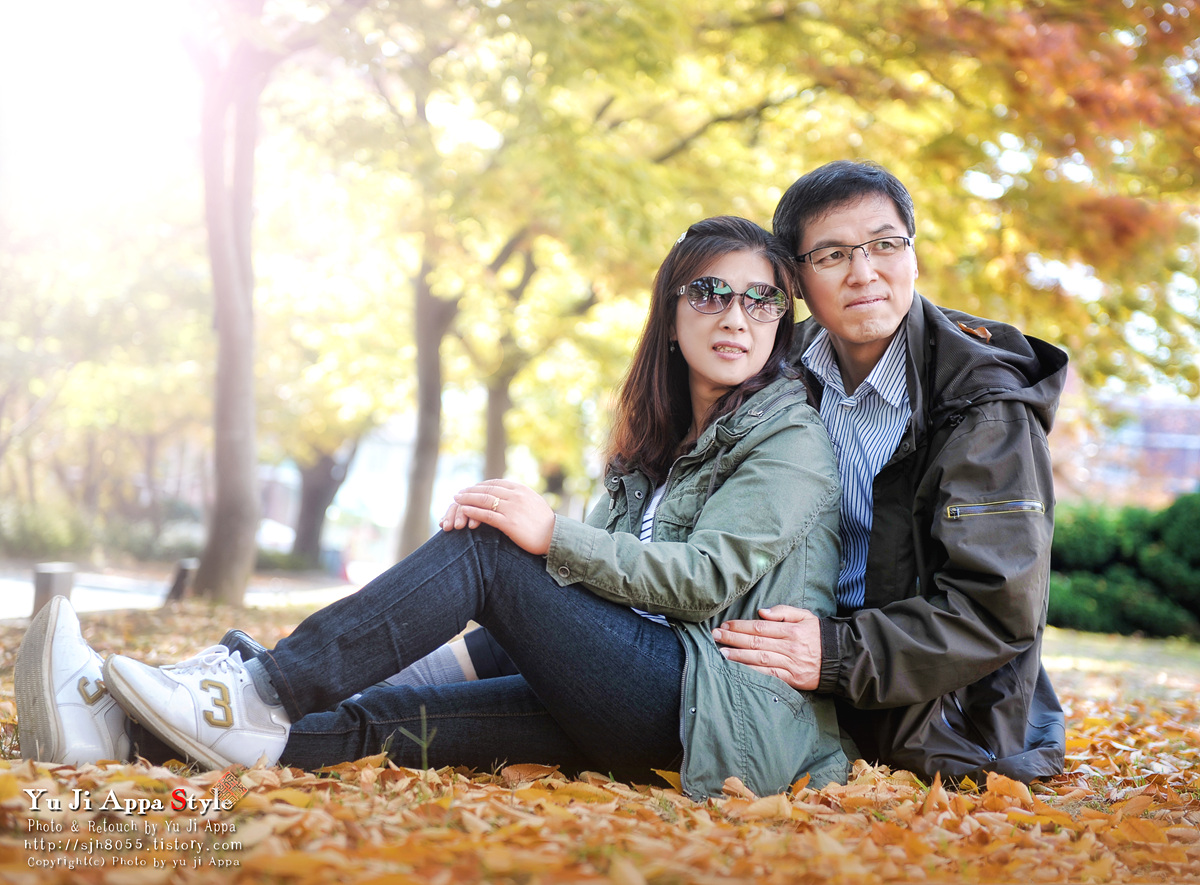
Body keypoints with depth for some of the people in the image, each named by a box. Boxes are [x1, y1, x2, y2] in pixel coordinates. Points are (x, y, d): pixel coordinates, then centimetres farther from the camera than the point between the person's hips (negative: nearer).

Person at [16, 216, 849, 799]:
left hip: (734, 706, -7)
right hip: (652, 709, 7)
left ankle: (264, 692, -19)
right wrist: (521, 534, -5)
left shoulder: (792, 436, -2)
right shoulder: (663, 441, 22)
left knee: (483, 552, -18)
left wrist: (555, 536, -18)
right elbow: (596, 564, 14)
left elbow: (707, 579, -13)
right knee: (381, 709, -12)